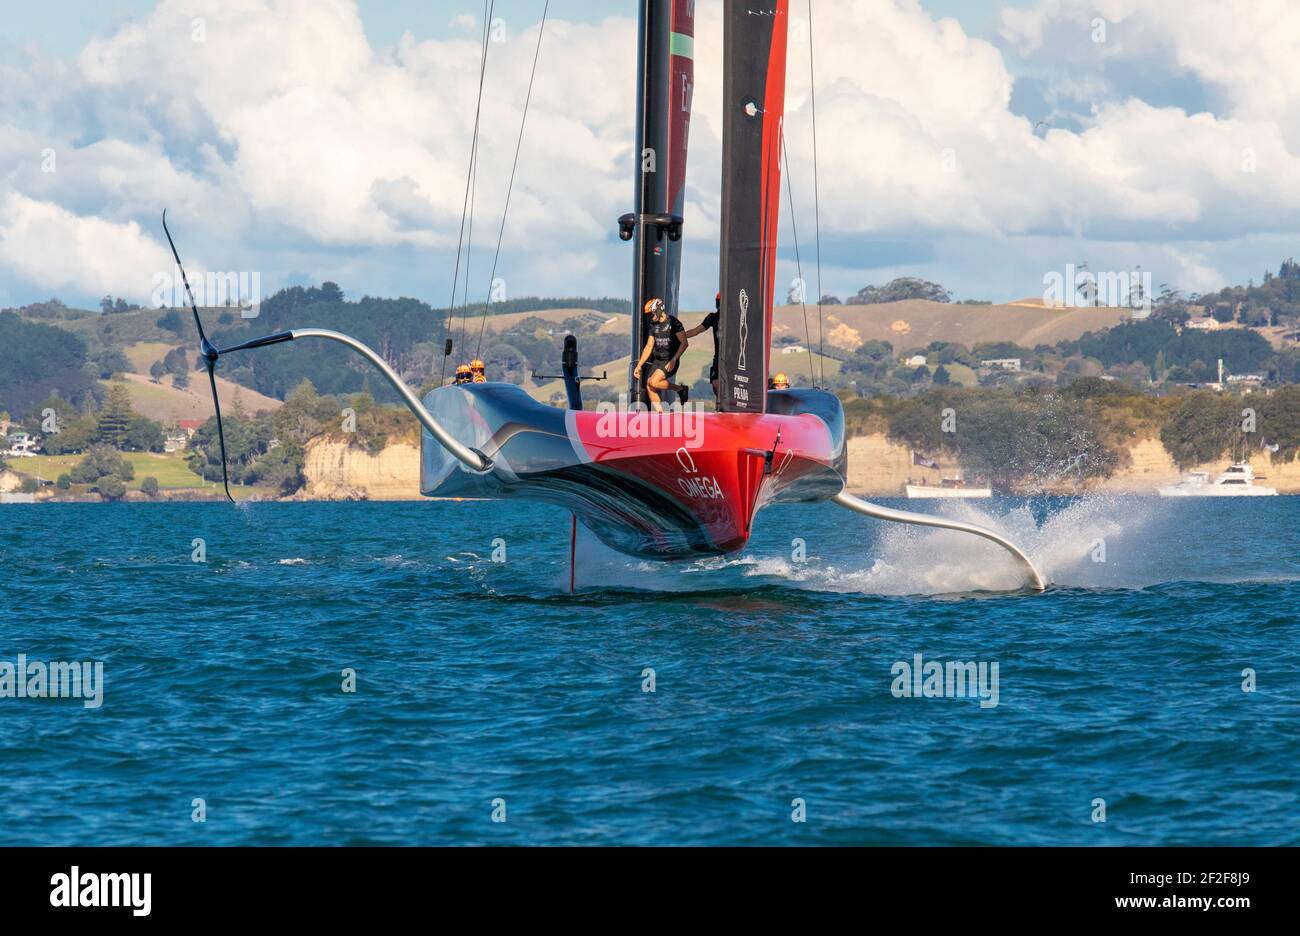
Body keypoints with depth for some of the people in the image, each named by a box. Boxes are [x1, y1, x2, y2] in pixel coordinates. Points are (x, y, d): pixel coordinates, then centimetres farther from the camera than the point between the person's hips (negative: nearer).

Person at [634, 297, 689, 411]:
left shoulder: (673, 322, -10)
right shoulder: (653, 325, 10)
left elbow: (684, 343, -14)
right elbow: (649, 346, 16)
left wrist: (673, 360, -23)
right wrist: (639, 366, 12)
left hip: (670, 361, -7)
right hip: (657, 360, 7)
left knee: (653, 382, -24)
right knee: (649, 388, -4)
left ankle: (680, 388, -4)